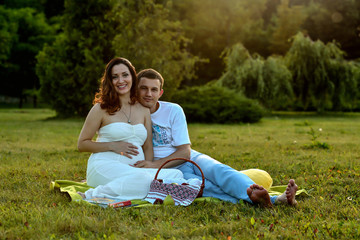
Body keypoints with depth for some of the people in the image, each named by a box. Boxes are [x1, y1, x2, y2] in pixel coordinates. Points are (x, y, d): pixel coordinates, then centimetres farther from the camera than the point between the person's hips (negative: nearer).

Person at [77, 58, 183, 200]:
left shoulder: (143, 109, 18)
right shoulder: (101, 108, 5)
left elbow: (148, 147, 17)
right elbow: (82, 144, 6)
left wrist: (147, 166, -4)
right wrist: (113, 146, -8)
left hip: (135, 168, 6)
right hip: (105, 165, -5)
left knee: (176, 175, -23)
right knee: (144, 181, -36)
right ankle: (95, 194, -19)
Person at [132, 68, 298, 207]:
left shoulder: (173, 110, 1)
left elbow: (185, 152, -3)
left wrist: (154, 164, -17)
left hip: (190, 159, 2)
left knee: (218, 170, -31)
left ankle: (278, 198, -52)